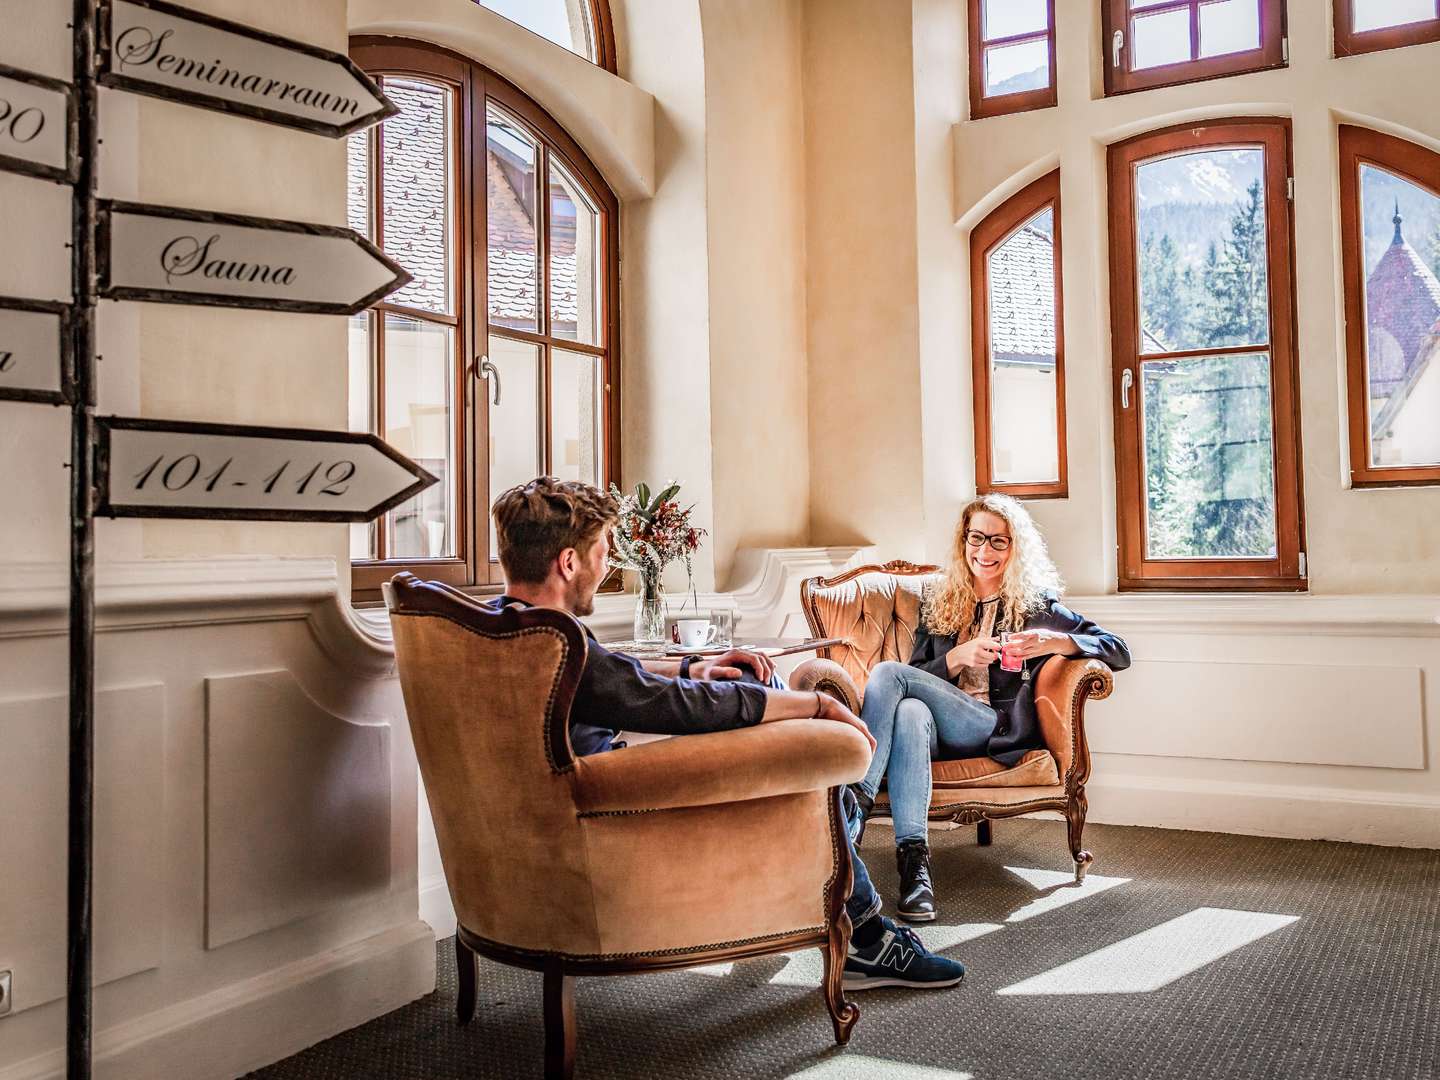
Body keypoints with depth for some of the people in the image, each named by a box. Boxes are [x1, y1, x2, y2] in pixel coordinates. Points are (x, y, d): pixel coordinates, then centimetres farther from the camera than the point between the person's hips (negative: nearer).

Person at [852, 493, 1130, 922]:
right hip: (941, 730, 3)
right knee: (911, 712, -37)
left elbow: (1119, 651, 7)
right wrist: (959, 657, -6)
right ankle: (913, 857, -45)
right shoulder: (937, 604, 24)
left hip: (998, 730, -3)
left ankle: (856, 802, -31)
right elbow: (919, 676, 15)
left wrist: (1053, 642, -12)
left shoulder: (1037, 605, 15)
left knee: (888, 673, -25)